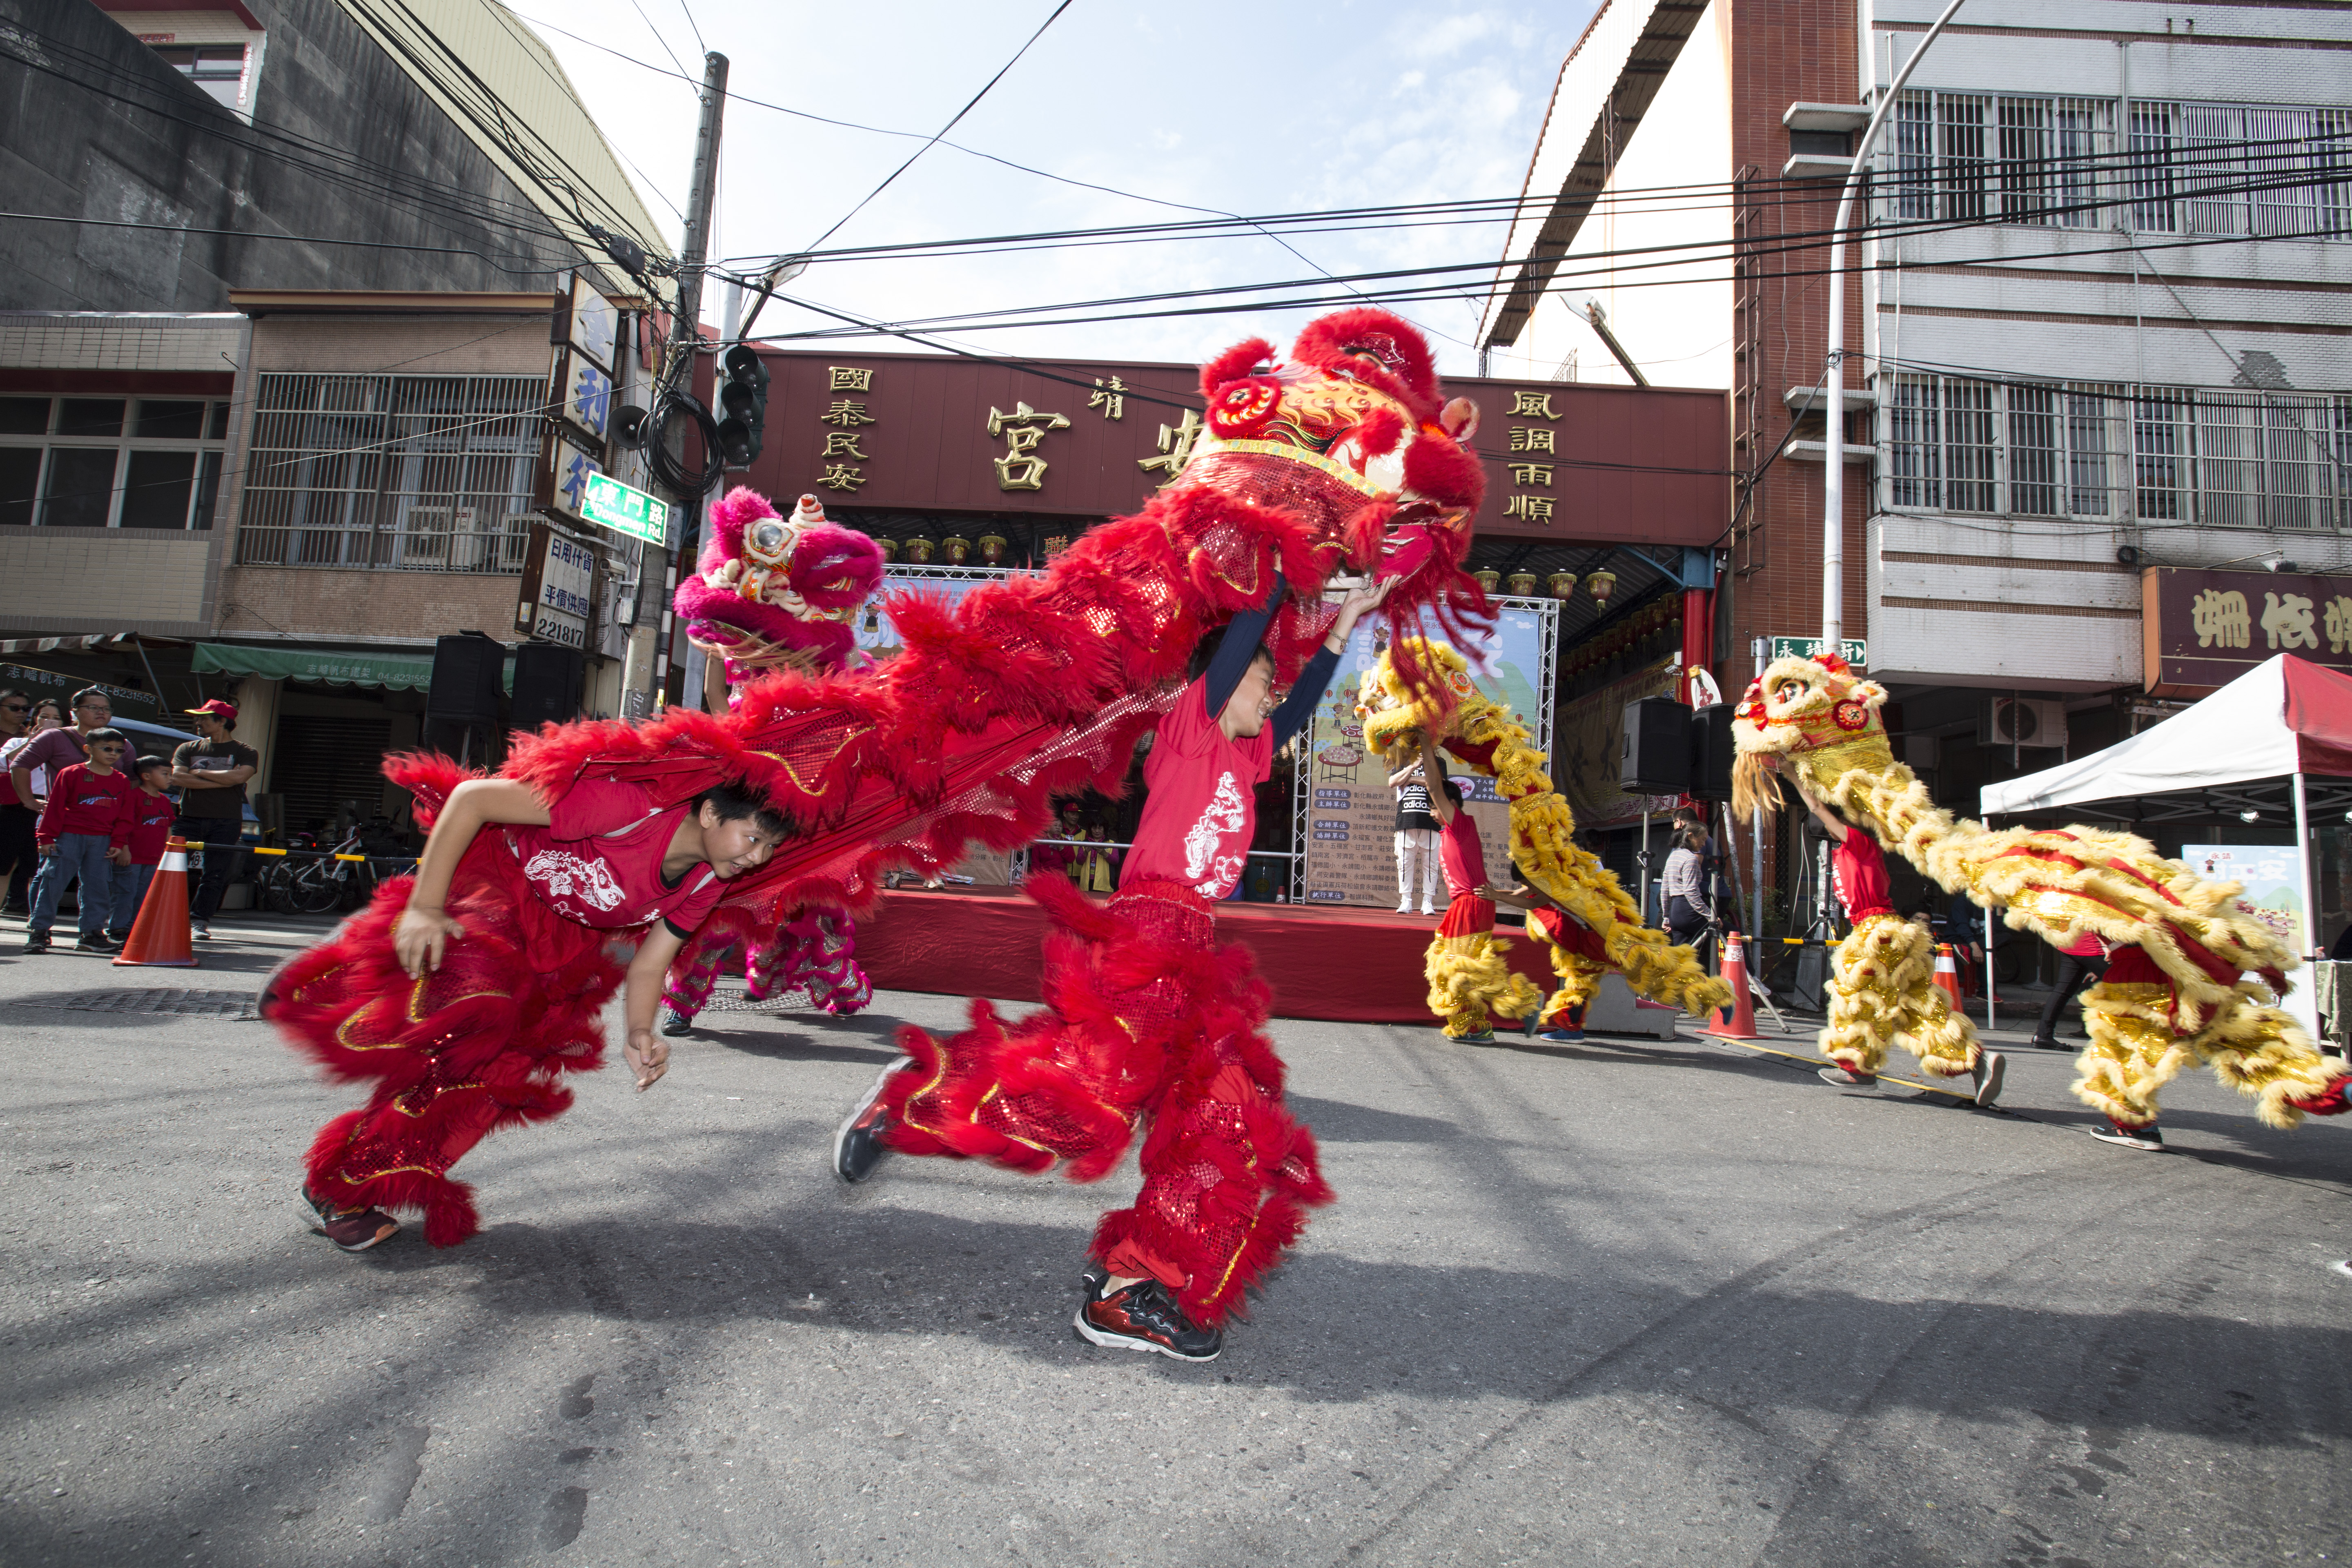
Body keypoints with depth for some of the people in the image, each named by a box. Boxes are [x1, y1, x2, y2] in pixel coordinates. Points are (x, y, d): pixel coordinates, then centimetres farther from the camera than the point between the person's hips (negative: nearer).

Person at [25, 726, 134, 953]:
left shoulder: (122, 781, 9)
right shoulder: (71, 773, -1)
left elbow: (124, 816, 11)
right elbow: (55, 807, -2)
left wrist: (119, 844, 4)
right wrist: (46, 838, -5)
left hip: (102, 841, 3)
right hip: (69, 837, -3)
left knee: (99, 886, 5)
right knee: (53, 882, -3)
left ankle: (92, 933, 13)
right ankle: (38, 932, 4)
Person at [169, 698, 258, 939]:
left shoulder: (245, 753, 6)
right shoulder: (188, 749, 15)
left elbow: (238, 777, -14)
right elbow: (178, 779, -2)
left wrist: (199, 772, -4)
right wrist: (222, 780, -9)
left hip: (226, 822, -2)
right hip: (188, 819, 3)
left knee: (215, 875, -5)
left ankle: (199, 921, 0)